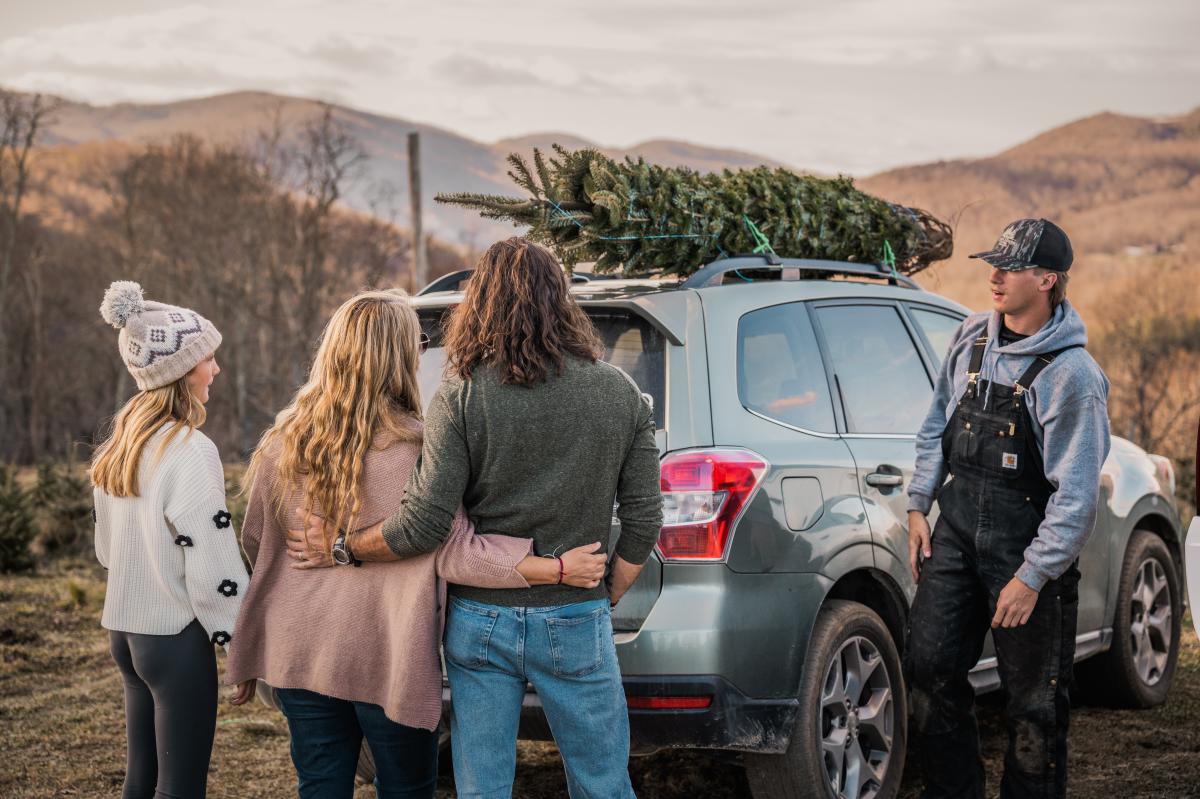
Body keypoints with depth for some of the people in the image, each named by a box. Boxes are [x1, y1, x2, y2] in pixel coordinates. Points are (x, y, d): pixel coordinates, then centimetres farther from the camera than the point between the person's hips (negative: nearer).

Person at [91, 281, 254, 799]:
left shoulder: (120, 444, 8)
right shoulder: (189, 451, -17)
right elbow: (212, 568, -18)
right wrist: (242, 646, -10)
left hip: (124, 628, 9)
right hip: (176, 635, -9)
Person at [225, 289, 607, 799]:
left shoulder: (285, 441, -2)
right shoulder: (413, 450, -16)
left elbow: (255, 539, 9)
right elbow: (456, 553, -19)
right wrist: (559, 569, -15)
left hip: (299, 652, 4)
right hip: (387, 659, -4)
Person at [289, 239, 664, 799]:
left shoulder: (462, 394, -8)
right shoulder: (620, 394, -1)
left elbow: (423, 526, -13)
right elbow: (643, 521, 0)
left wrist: (341, 547, 2)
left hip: (480, 622, 0)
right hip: (577, 623, 1)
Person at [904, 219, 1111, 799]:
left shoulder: (1071, 375, -16)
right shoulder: (972, 338, 5)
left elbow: (1077, 493, -16)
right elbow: (936, 427, 17)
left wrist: (1033, 577, -18)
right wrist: (919, 506, 12)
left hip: (1029, 543, -6)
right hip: (958, 527, 6)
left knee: (1034, 700, 4)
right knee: (930, 667, 3)